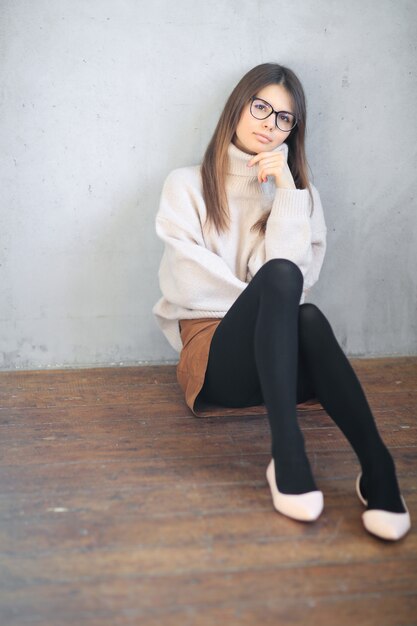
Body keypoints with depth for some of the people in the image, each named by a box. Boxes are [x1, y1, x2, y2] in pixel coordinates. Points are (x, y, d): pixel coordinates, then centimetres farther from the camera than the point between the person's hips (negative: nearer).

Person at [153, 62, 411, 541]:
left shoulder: (297, 190, 18)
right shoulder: (187, 185, 11)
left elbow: (302, 277, -1)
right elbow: (186, 282, -3)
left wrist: (287, 192, -6)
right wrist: (262, 300, -7)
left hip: (281, 358, 2)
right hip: (215, 352, -2)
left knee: (308, 320, -36)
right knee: (280, 276, -34)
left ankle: (377, 471, -41)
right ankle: (288, 454, -41)